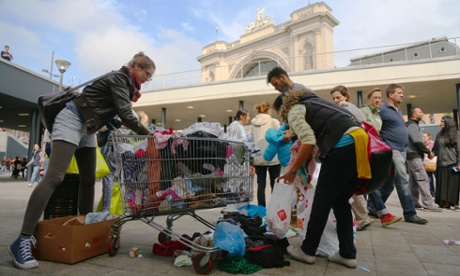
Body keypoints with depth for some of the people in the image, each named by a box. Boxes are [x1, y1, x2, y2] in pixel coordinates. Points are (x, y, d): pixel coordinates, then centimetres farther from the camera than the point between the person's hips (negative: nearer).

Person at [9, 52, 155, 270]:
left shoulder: (126, 84, 15)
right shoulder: (119, 79, -13)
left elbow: (122, 115, 15)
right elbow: (125, 115, -23)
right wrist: (148, 134, -17)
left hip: (87, 129, 10)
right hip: (71, 121, -10)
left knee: (89, 180, 6)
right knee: (54, 178, -18)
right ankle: (23, 240, -18)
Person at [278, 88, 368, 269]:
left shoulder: (294, 112, 8)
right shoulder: (315, 103, 32)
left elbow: (309, 142, -7)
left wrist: (292, 171, 1)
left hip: (343, 146, -8)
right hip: (359, 142, 8)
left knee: (322, 201, 3)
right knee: (341, 201, 15)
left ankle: (307, 251, 16)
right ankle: (347, 254, 19)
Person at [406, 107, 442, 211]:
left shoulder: (413, 124, 21)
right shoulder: (412, 125, -10)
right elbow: (417, 142, -18)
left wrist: (426, 151, 11)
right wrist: (429, 152, -9)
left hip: (413, 155, 10)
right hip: (414, 156, -10)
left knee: (413, 180, 11)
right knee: (423, 179, -11)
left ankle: (413, 202, 15)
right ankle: (428, 203, -12)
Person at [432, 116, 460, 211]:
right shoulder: (439, 135, 14)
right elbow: (435, 148, 15)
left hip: (452, 164, -4)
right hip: (441, 164, 4)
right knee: (442, 185, 4)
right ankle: (445, 203, 9)